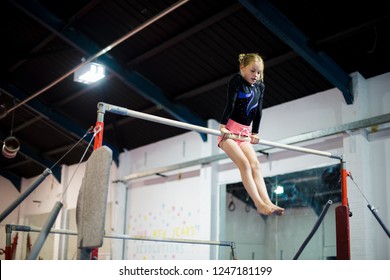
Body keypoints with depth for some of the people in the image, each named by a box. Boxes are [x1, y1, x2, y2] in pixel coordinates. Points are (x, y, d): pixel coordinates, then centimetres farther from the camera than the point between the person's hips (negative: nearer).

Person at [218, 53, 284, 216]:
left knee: (255, 165, -11)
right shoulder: (236, 81, -7)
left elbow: (258, 111, 11)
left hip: (244, 132, 6)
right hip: (229, 131, -6)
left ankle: (267, 203, -23)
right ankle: (259, 204, -29)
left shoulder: (260, 87, 11)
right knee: (244, 164, -20)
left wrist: (255, 133, 9)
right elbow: (230, 104, -16)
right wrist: (223, 125, -23)